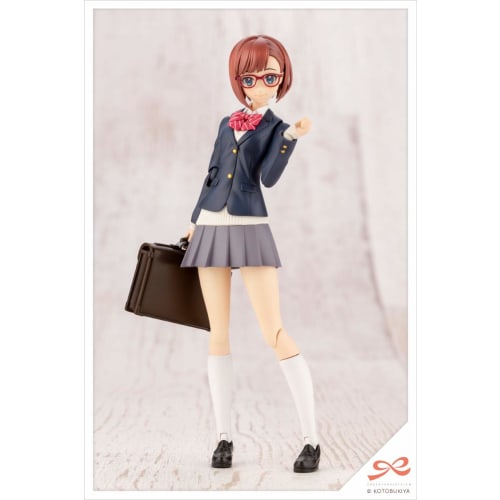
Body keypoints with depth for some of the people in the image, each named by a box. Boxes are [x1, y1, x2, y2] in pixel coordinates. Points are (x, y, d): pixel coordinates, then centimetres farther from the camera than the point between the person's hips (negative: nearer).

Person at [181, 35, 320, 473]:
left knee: (275, 333, -11)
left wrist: (293, 136, -22)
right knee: (218, 334, 5)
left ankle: (312, 439, -6)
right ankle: (224, 435, 12)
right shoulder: (227, 124, 14)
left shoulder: (277, 126, 1)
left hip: (250, 231, -5)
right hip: (210, 229, 5)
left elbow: (269, 178, -13)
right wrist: (195, 221, 27)